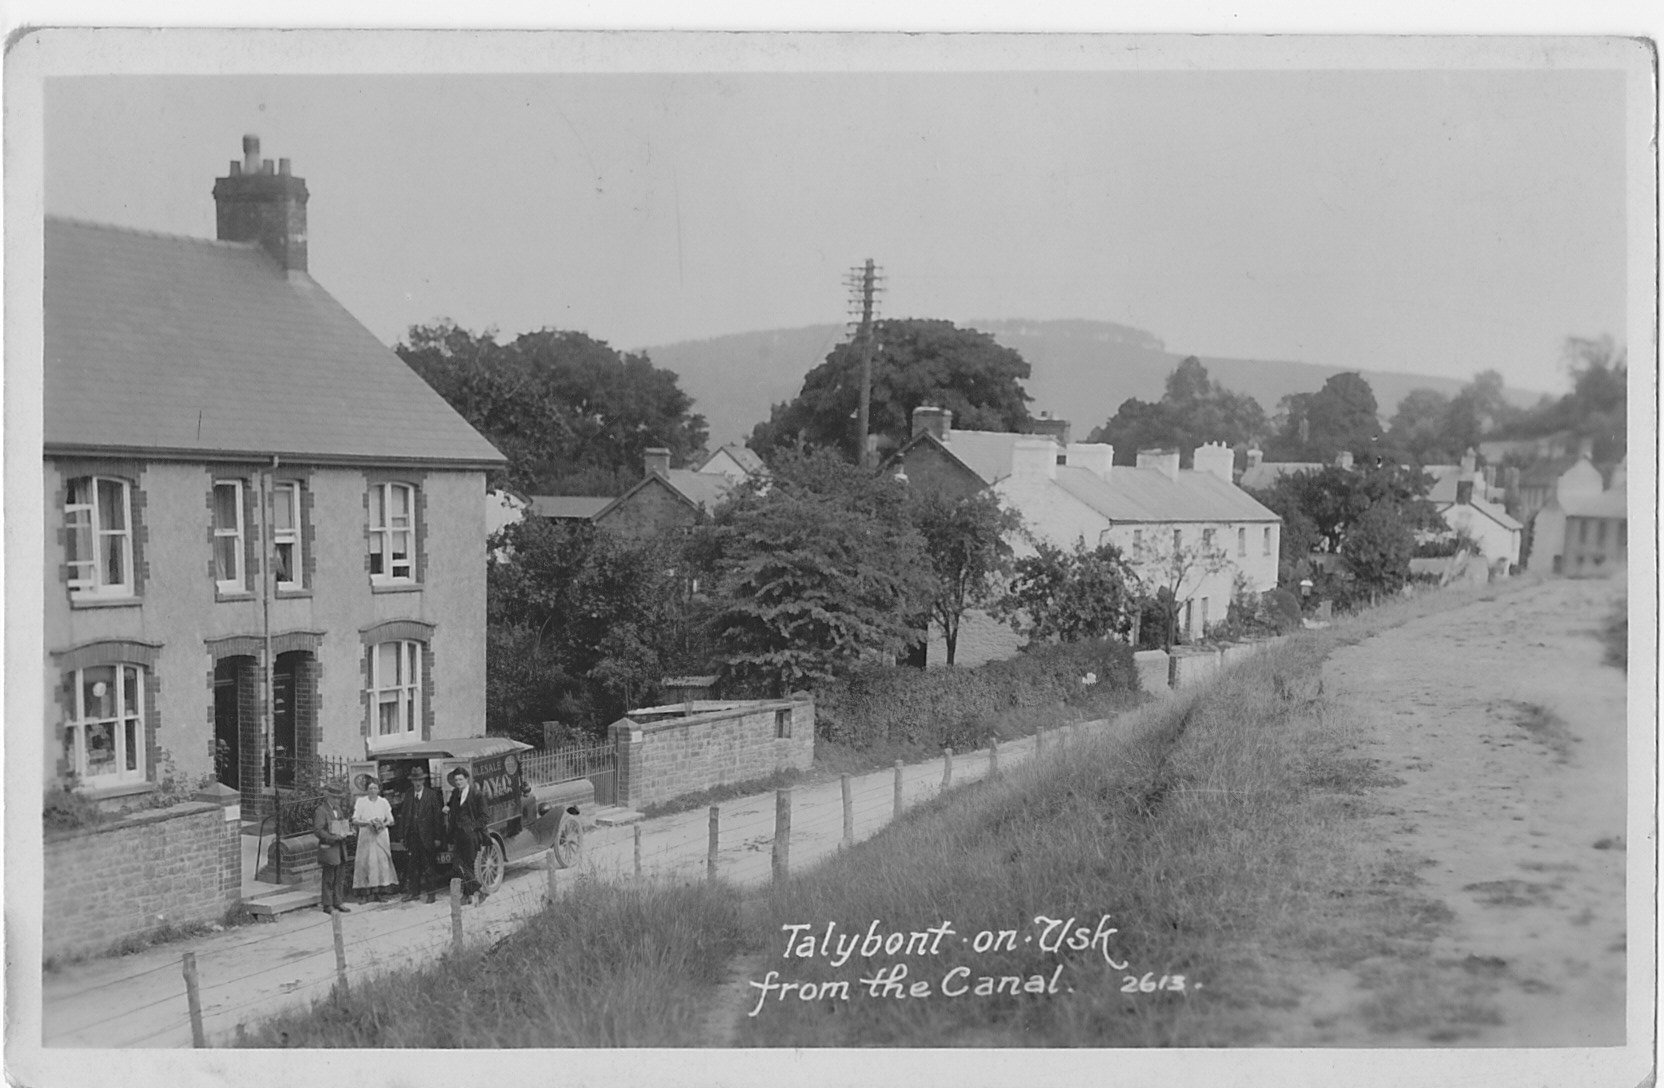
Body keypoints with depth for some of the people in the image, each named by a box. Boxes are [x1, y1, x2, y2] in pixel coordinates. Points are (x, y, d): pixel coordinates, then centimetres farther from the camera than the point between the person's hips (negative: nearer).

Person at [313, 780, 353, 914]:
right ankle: (327, 905, 5)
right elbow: (317, 830, -17)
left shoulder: (339, 809, 16)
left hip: (340, 848, 8)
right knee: (328, 878, -2)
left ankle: (337, 902, 20)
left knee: (340, 877, 11)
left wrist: (348, 830, 4)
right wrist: (333, 838, -23)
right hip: (328, 848, -8)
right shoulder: (321, 810, -11)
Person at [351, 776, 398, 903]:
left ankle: (378, 892, -2)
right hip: (366, 836, -2)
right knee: (365, 862, -6)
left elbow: (391, 820, 7)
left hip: (381, 835, 2)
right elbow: (354, 820, -3)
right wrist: (367, 822, -19)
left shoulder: (383, 802, 8)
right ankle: (364, 893, -5)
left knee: (382, 862, -4)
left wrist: (383, 824, -13)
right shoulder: (360, 802, 3)